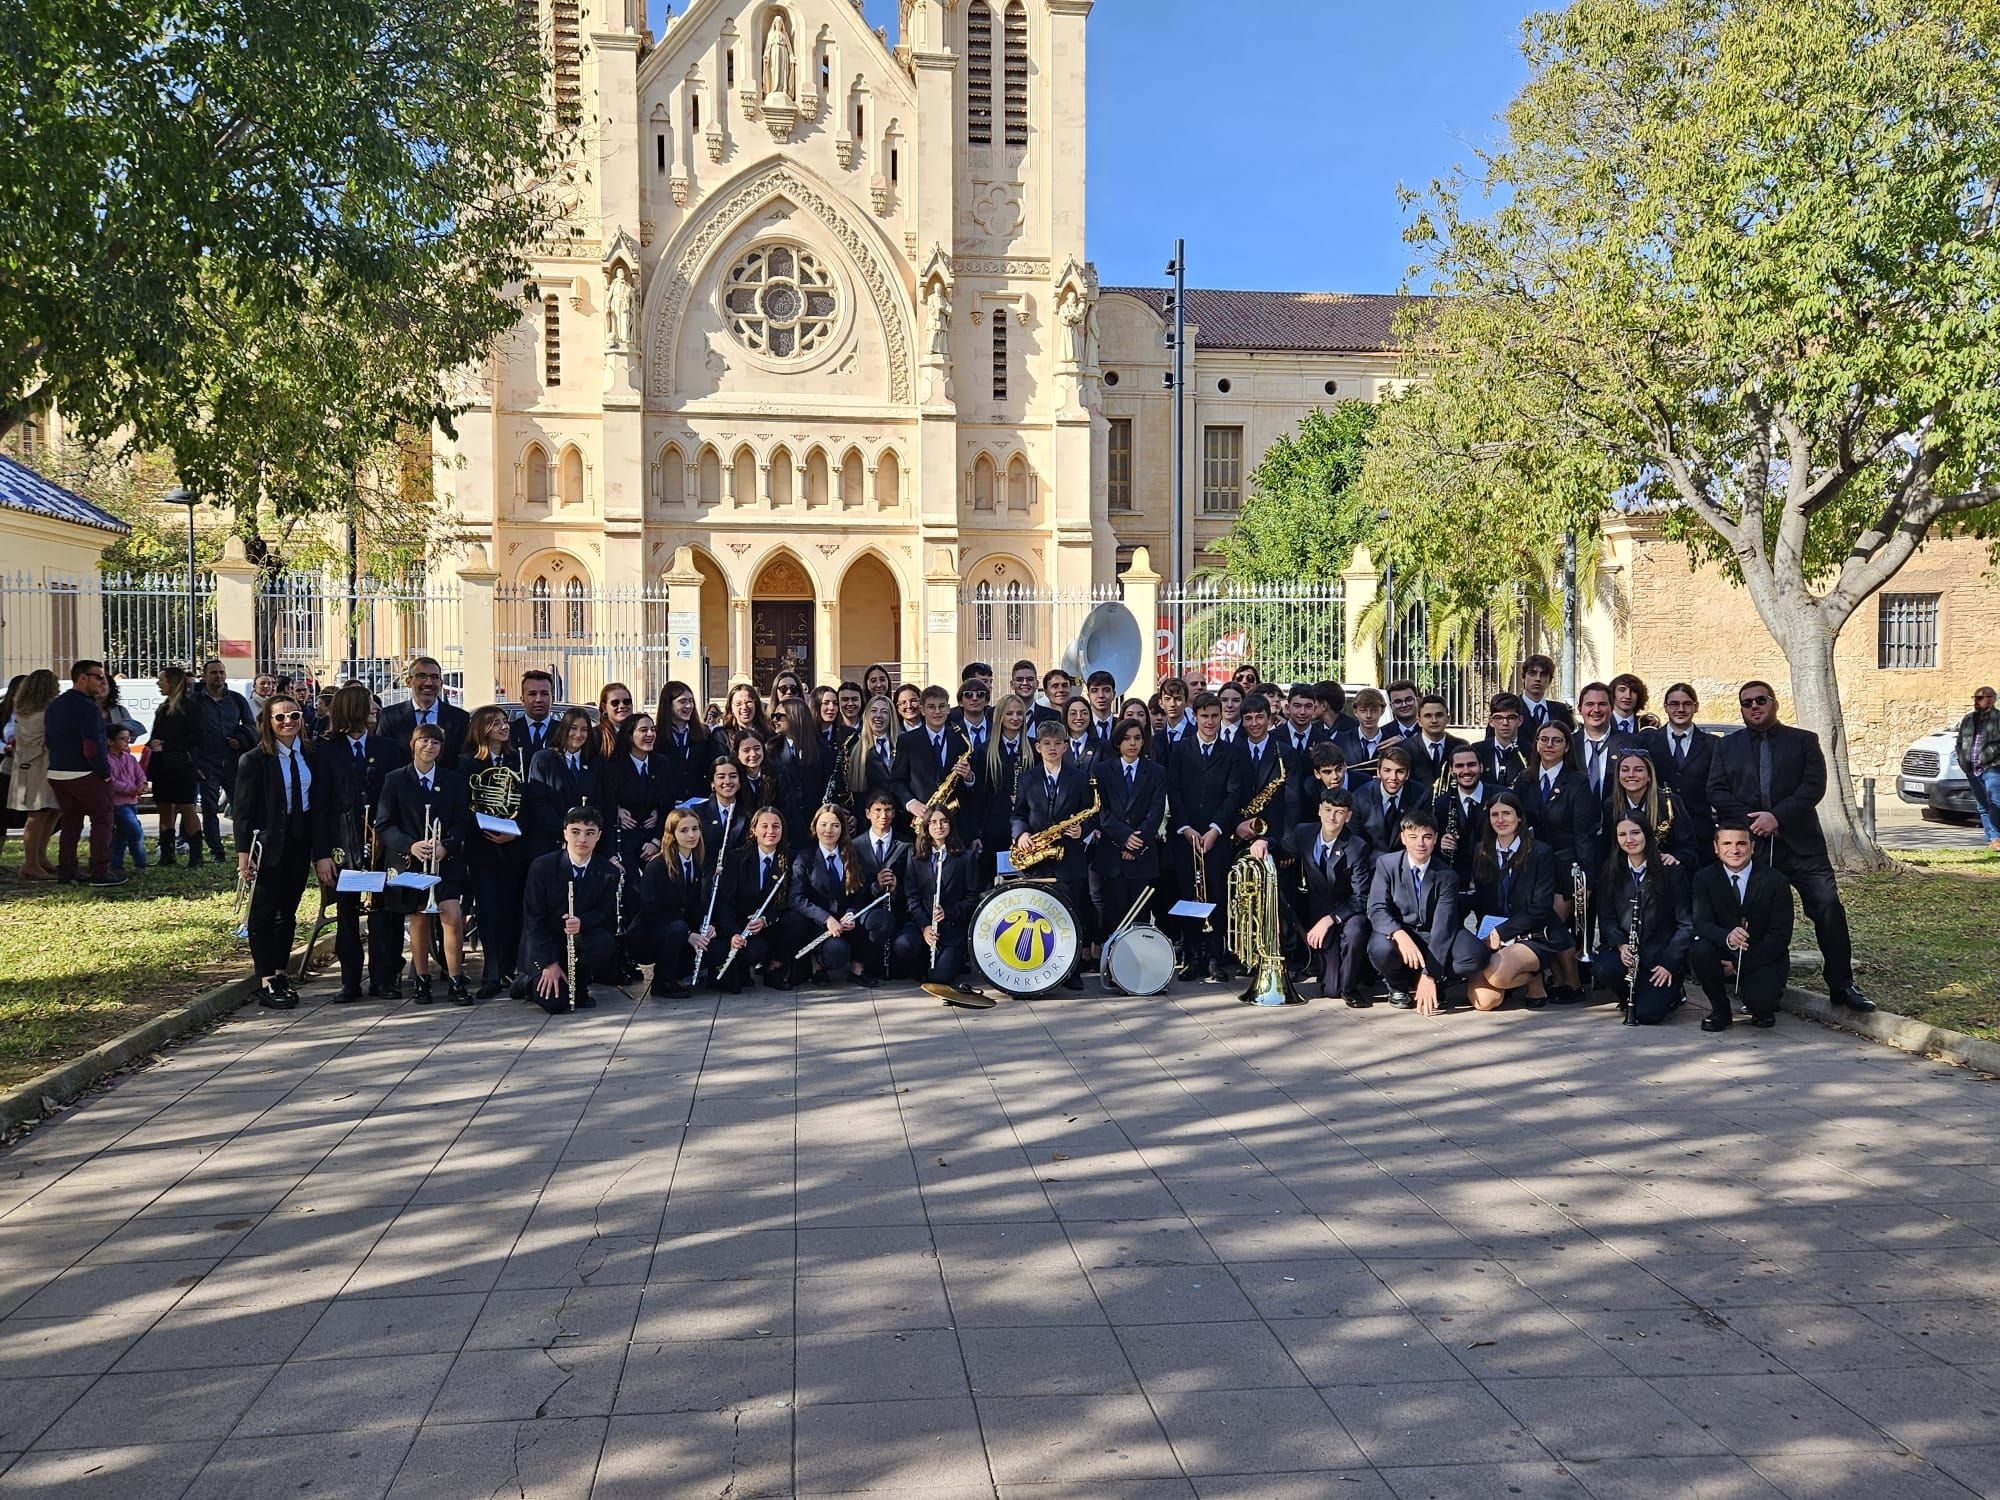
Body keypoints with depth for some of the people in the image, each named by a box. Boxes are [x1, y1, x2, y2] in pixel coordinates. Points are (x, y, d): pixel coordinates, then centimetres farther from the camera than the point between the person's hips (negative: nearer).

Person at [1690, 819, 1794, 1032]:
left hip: (1763, 960, -2)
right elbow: (1701, 924, -16)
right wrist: (1727, 938, -39)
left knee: (1759, 1000, -32)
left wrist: (1740, 965, -17)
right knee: (1700, 949, -31)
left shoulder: (1775, 882, -8)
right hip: (1724, 958, 2)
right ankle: (1720, 1010, -5)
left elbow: (1780, 937, -10)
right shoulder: (1704, 878, -4)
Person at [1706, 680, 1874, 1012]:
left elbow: (1814, 785, -3)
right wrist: (1750, 820, -9)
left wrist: (1777, 816, -15)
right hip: (1749, 844, 1)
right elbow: (1716, 791, 5)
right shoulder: (1727, 746, 14)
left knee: (1828, 906, -9)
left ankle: (1842, 985, -1)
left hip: (1800, 843, -1)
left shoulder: (1804, 740, 9)